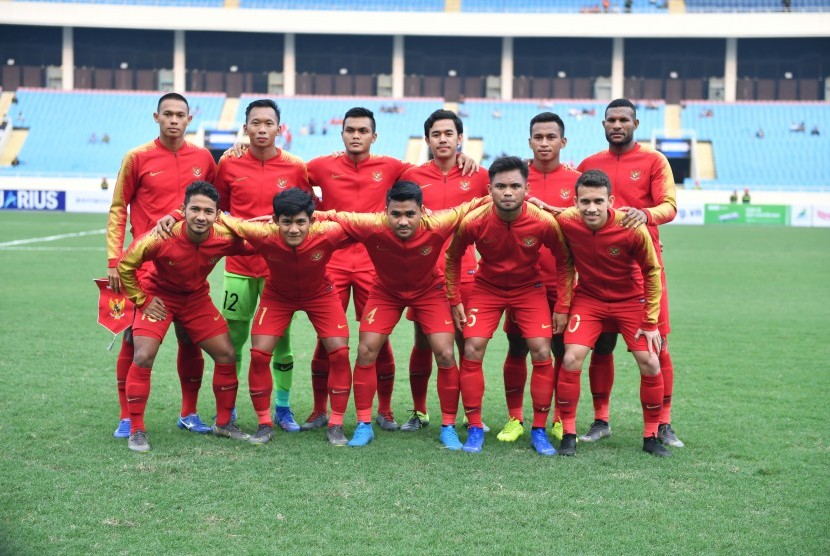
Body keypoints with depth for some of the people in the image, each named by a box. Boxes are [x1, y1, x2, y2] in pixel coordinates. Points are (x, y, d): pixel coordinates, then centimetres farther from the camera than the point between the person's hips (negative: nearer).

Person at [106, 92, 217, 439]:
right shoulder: (137, 158, -2)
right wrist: (114, 261, -5)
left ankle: (189, 415, 19)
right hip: (144, 263, -2)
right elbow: (118, 210, 1)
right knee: (134, 339, 0)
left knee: (190, 339, 7)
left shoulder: (203, 158, 4)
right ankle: (127, 417, 9)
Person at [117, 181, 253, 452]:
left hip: (197, 299, 4)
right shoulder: (162, 238, -33)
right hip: (158, 296, -4)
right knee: (143, 357, -18)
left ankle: (224, 423, 21)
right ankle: (136, 431, -3)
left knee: (227, 355, 2)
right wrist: (142, 301, -15)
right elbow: (124, 265, -18)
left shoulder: (224, 239, -24)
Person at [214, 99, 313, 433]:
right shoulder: (229, 164, 1)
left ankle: (282, 408, 16)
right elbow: (218, 207, 14)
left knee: (280, 339, 3)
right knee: (232, 339, 4)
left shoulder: (295, 168, -2)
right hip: (239, 266, 1)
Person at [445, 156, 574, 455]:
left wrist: (562, 307, -8)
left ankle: (539, 430, 4)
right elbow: (453, 257, -5)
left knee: (542, 353, -10)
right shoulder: (473, 222, -25)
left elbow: (564, 261, -8)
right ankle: (475, 429, 2)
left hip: (529, 288, 0)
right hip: (487, 287, 0)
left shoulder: (544, 222, -26)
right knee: (472, 351, -11)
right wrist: (454, 301, -5)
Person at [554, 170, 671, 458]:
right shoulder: (565, 222, -22)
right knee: (571, 359, -15)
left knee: (650, 364, -8)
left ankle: (651, 437, 11)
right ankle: (568, 434, 0)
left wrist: (651, 321, -8)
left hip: (631, 299, -1)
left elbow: (652, 271, -10)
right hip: (588, 297, 1)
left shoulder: (632, 229, -26)